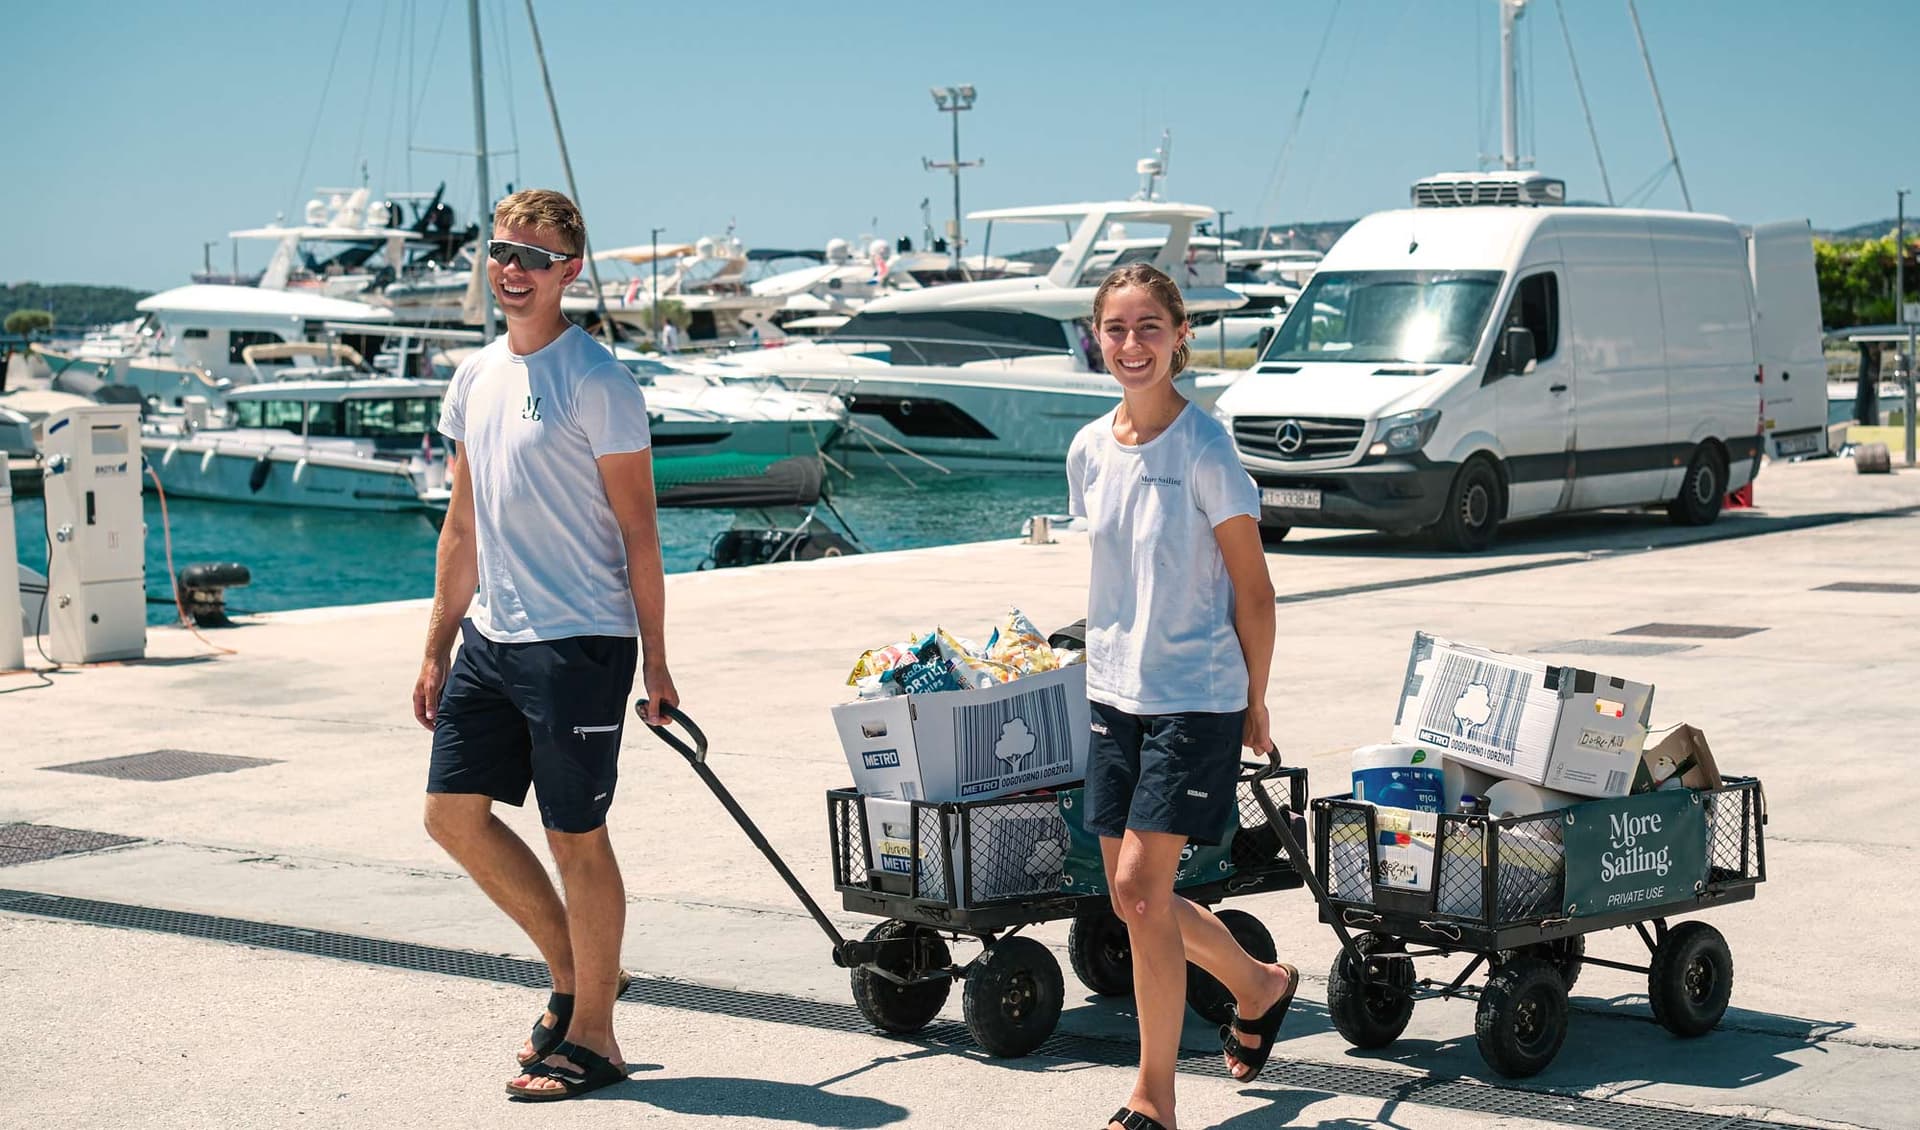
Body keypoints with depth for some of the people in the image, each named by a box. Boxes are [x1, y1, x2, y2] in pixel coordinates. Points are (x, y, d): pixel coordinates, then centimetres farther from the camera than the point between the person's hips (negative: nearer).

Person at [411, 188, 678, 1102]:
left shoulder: (596, 383, -10)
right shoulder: (474, 380, 12)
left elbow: (638, 532, -10)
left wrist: (655, 663, -12)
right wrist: (438, 649, 17)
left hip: (579, 641, -8)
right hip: (489, 638, 8)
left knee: (576, 838, 0)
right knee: (454, 812, 9)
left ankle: (591, 1036, 14)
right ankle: (576, 971, 26)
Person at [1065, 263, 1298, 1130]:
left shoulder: (1203, 449, -12)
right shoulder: (1089, 450, 6)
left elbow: (1253, 592, -8)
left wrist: (1253, 703, -4)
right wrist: (1105, 661, 16)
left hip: (1195, 697, -6)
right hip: (1114, 695, 7)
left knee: (1140, 886, -11)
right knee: (1133, 897, 9)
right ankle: (1260, 985, 36)